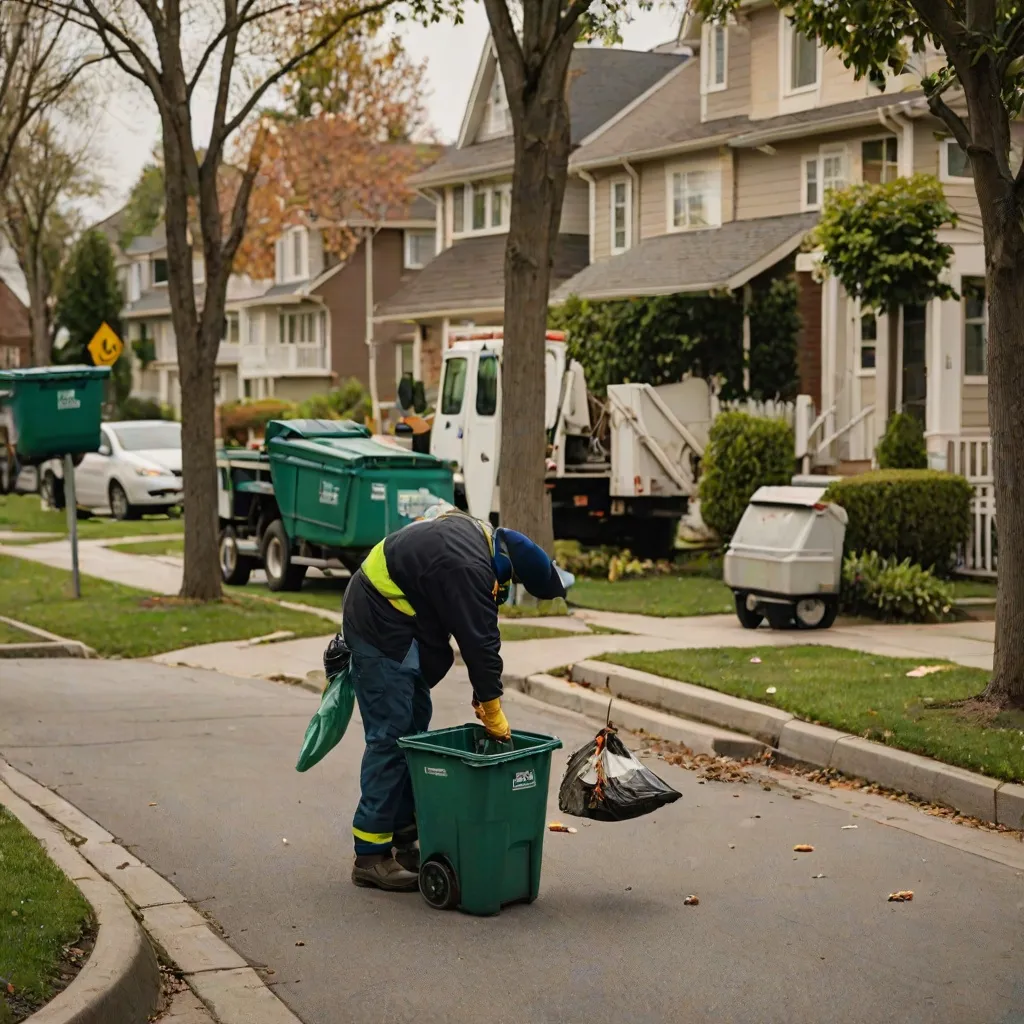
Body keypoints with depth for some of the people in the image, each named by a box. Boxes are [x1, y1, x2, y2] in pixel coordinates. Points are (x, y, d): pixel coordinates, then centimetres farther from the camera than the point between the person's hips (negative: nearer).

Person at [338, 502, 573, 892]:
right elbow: (479, 641, -21)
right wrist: (493, 712, -13)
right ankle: (370, 856, -8)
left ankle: (404, 839, 17)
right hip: (381, 630, -11)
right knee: (390, 736, -10)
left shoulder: (477, 535, 4)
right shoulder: (468, 568, -26)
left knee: (415, 732, 11)